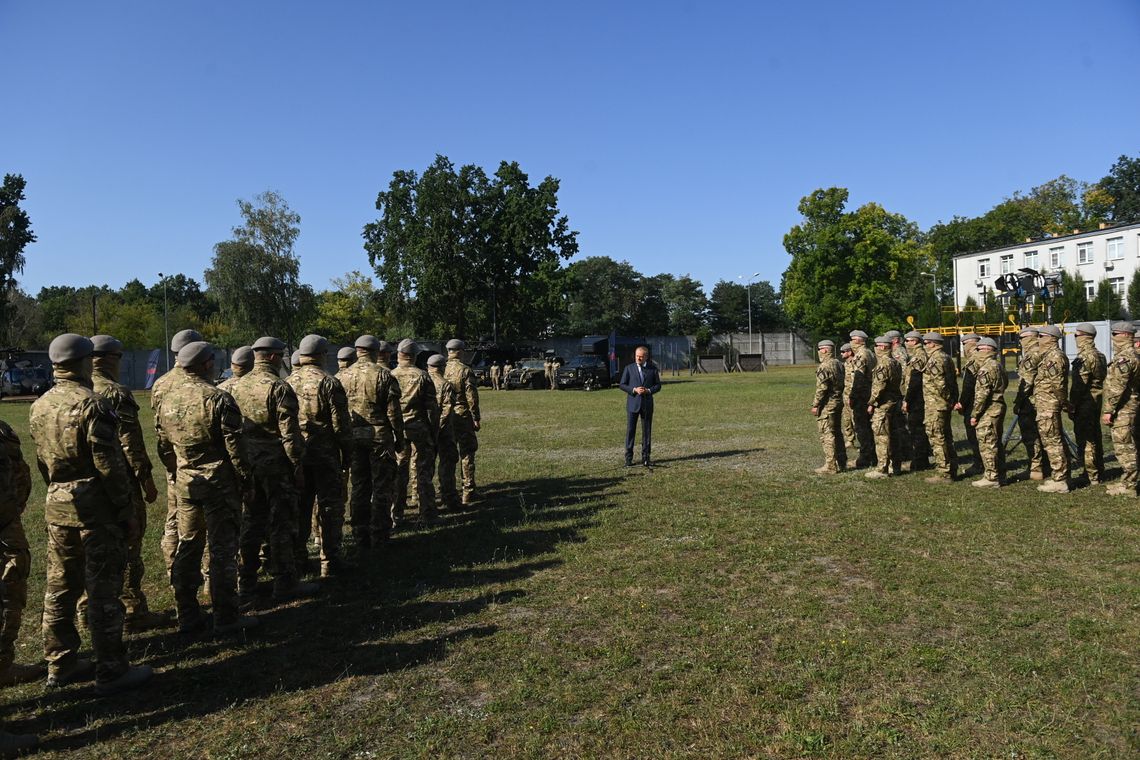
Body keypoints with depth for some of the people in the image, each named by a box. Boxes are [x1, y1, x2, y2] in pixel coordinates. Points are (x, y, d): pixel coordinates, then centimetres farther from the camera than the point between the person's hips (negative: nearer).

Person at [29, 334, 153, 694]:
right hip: (96, 507, -8)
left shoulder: (39, 407, 8)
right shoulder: (91, 405, -16)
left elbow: (41, 461, 14)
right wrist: (128, 511, -11)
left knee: (60, 587, 16)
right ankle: (112, 671, 6)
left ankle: (60, 664, 27)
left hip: (56, 507, 8)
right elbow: (110, 465, -17)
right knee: (103, 590, -1)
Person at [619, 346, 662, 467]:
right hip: (633, 403, -1)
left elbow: (658, 385, 7)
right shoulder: (629, 368, 3)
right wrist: (634, 390, -14)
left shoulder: (653, 368, 5)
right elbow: (622, 384, 2)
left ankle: (645, 457, 13)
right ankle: (629, 458, 5)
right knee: (630, 430, -1)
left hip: (647, 404, 1)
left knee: (647, 431, 5)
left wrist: (648, 390, -12)